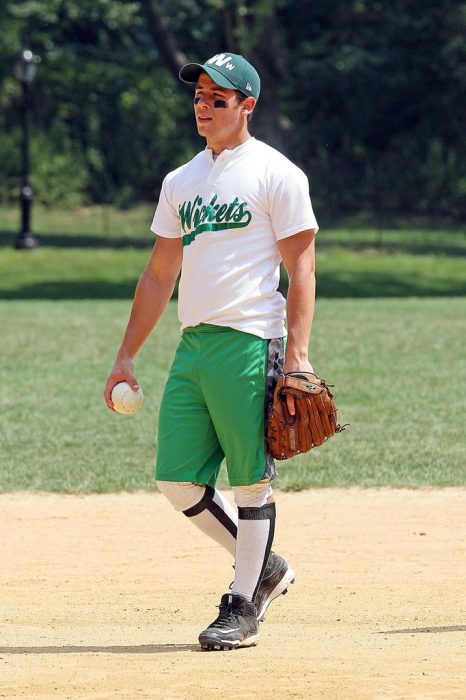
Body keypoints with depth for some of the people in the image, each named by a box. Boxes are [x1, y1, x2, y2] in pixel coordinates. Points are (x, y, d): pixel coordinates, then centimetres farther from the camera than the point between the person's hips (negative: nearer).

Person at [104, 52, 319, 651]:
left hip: (249, 343, -7)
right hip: (192, 345, 7)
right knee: (177, 480, 4)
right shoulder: (181, 182, 18)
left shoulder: (276, 174, -2)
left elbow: (301, 269, -7)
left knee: (251, 478, -3)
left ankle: (243, 606, 6)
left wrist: (298, 353, -16)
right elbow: (159, 275, 21)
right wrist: (126, 356, 18)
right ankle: (264, 568, 21)